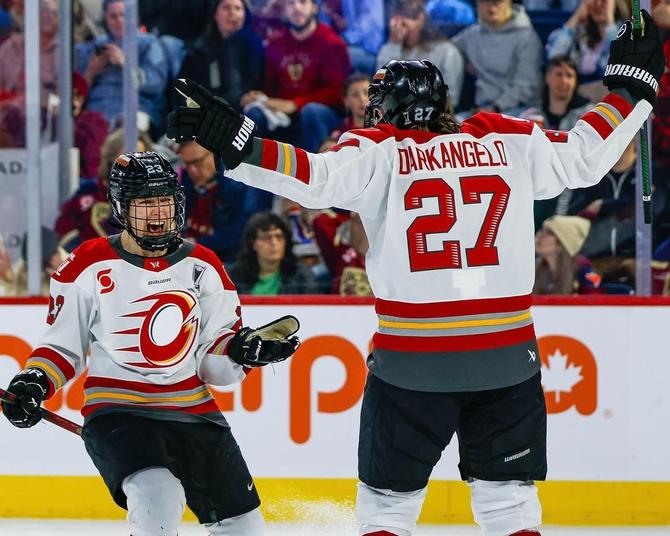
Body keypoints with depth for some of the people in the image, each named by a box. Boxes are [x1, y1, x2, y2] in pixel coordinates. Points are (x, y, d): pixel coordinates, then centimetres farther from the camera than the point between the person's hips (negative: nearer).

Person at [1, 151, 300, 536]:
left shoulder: (203, 267, 5)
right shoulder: (89, 268, -4)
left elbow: (214, 363, 6)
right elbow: (63, 345, 6)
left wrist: (241, 349, -14)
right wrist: (34, 383, -11)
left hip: (194, 412, 5)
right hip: (116, 413, -5)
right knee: (158, 499, -32)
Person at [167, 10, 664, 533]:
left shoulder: (381, 152, -1)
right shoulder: (510, 144, 7)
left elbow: (316, 178, -16)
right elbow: (586, 155, 13)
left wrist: (236, 142, -19)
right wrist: (632, 87, 26)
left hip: (413, 362, -2)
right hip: (507, 353, 2)